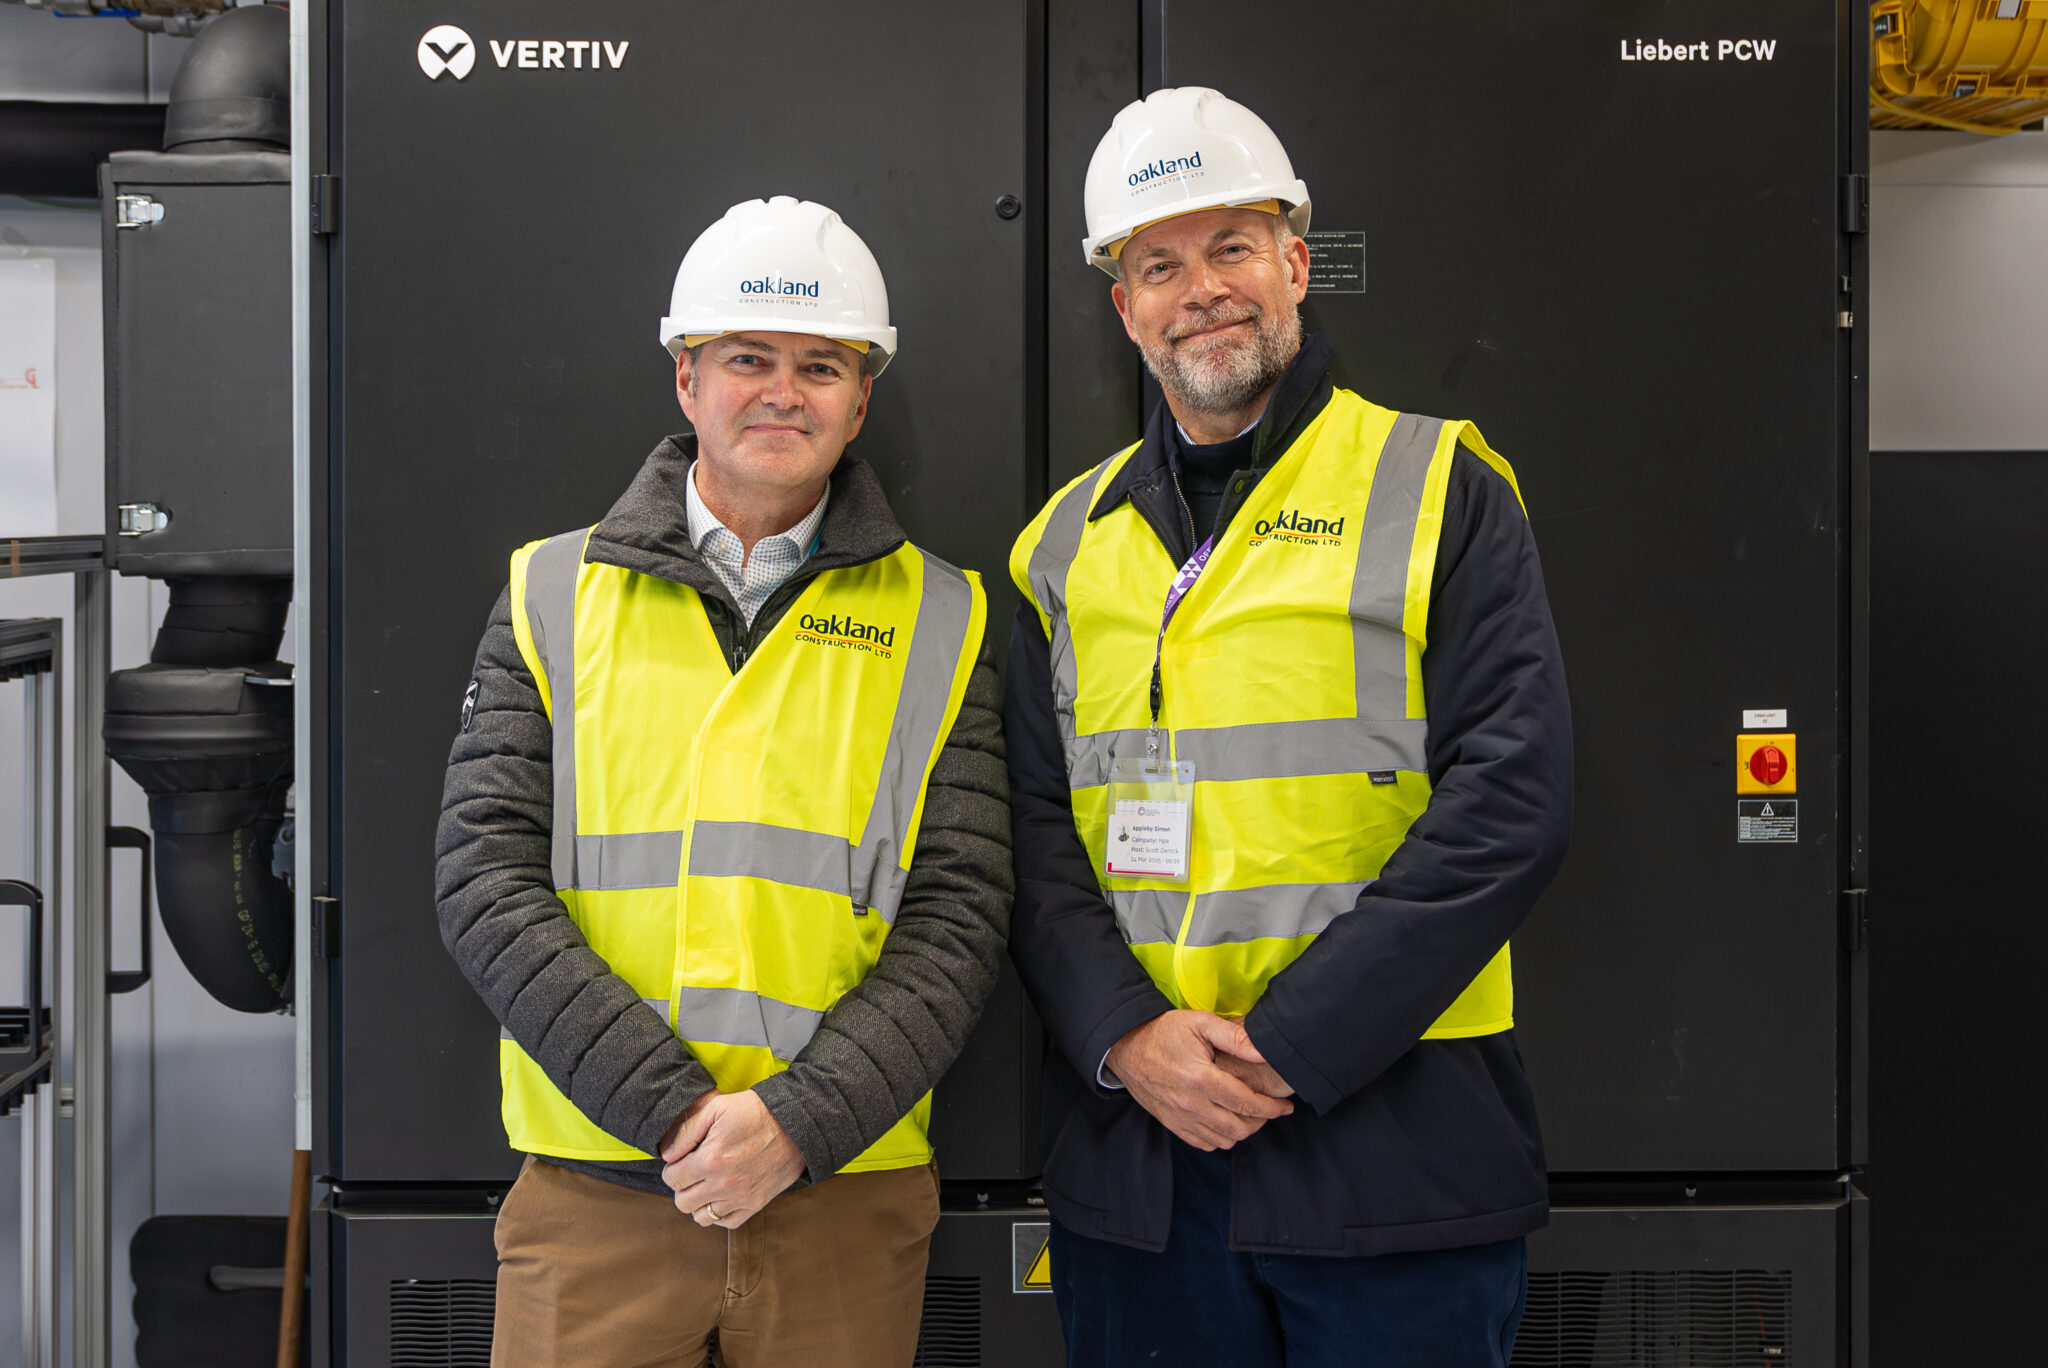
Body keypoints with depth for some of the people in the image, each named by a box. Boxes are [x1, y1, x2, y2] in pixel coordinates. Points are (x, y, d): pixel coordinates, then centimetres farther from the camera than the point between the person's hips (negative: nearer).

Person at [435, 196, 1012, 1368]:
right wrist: (673, 1109, -12)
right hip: (595, 1186, 0)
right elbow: (487, 884, -2)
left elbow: (960, 916, -1)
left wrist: (801, 1119, -14)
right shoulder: (555, 595, 6)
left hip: (845, 1198, 0)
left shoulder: (939, 623, 6)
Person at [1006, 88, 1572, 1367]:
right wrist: (1127, 1034, -11)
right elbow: (1035, 831, 7)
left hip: (1391, 1141, -3)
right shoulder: (1070, 542, 11)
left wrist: (1289, 1045, -14)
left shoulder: (1438, 488, 0)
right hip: (1132, 1147, 3)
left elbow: (1511, 803, -9)